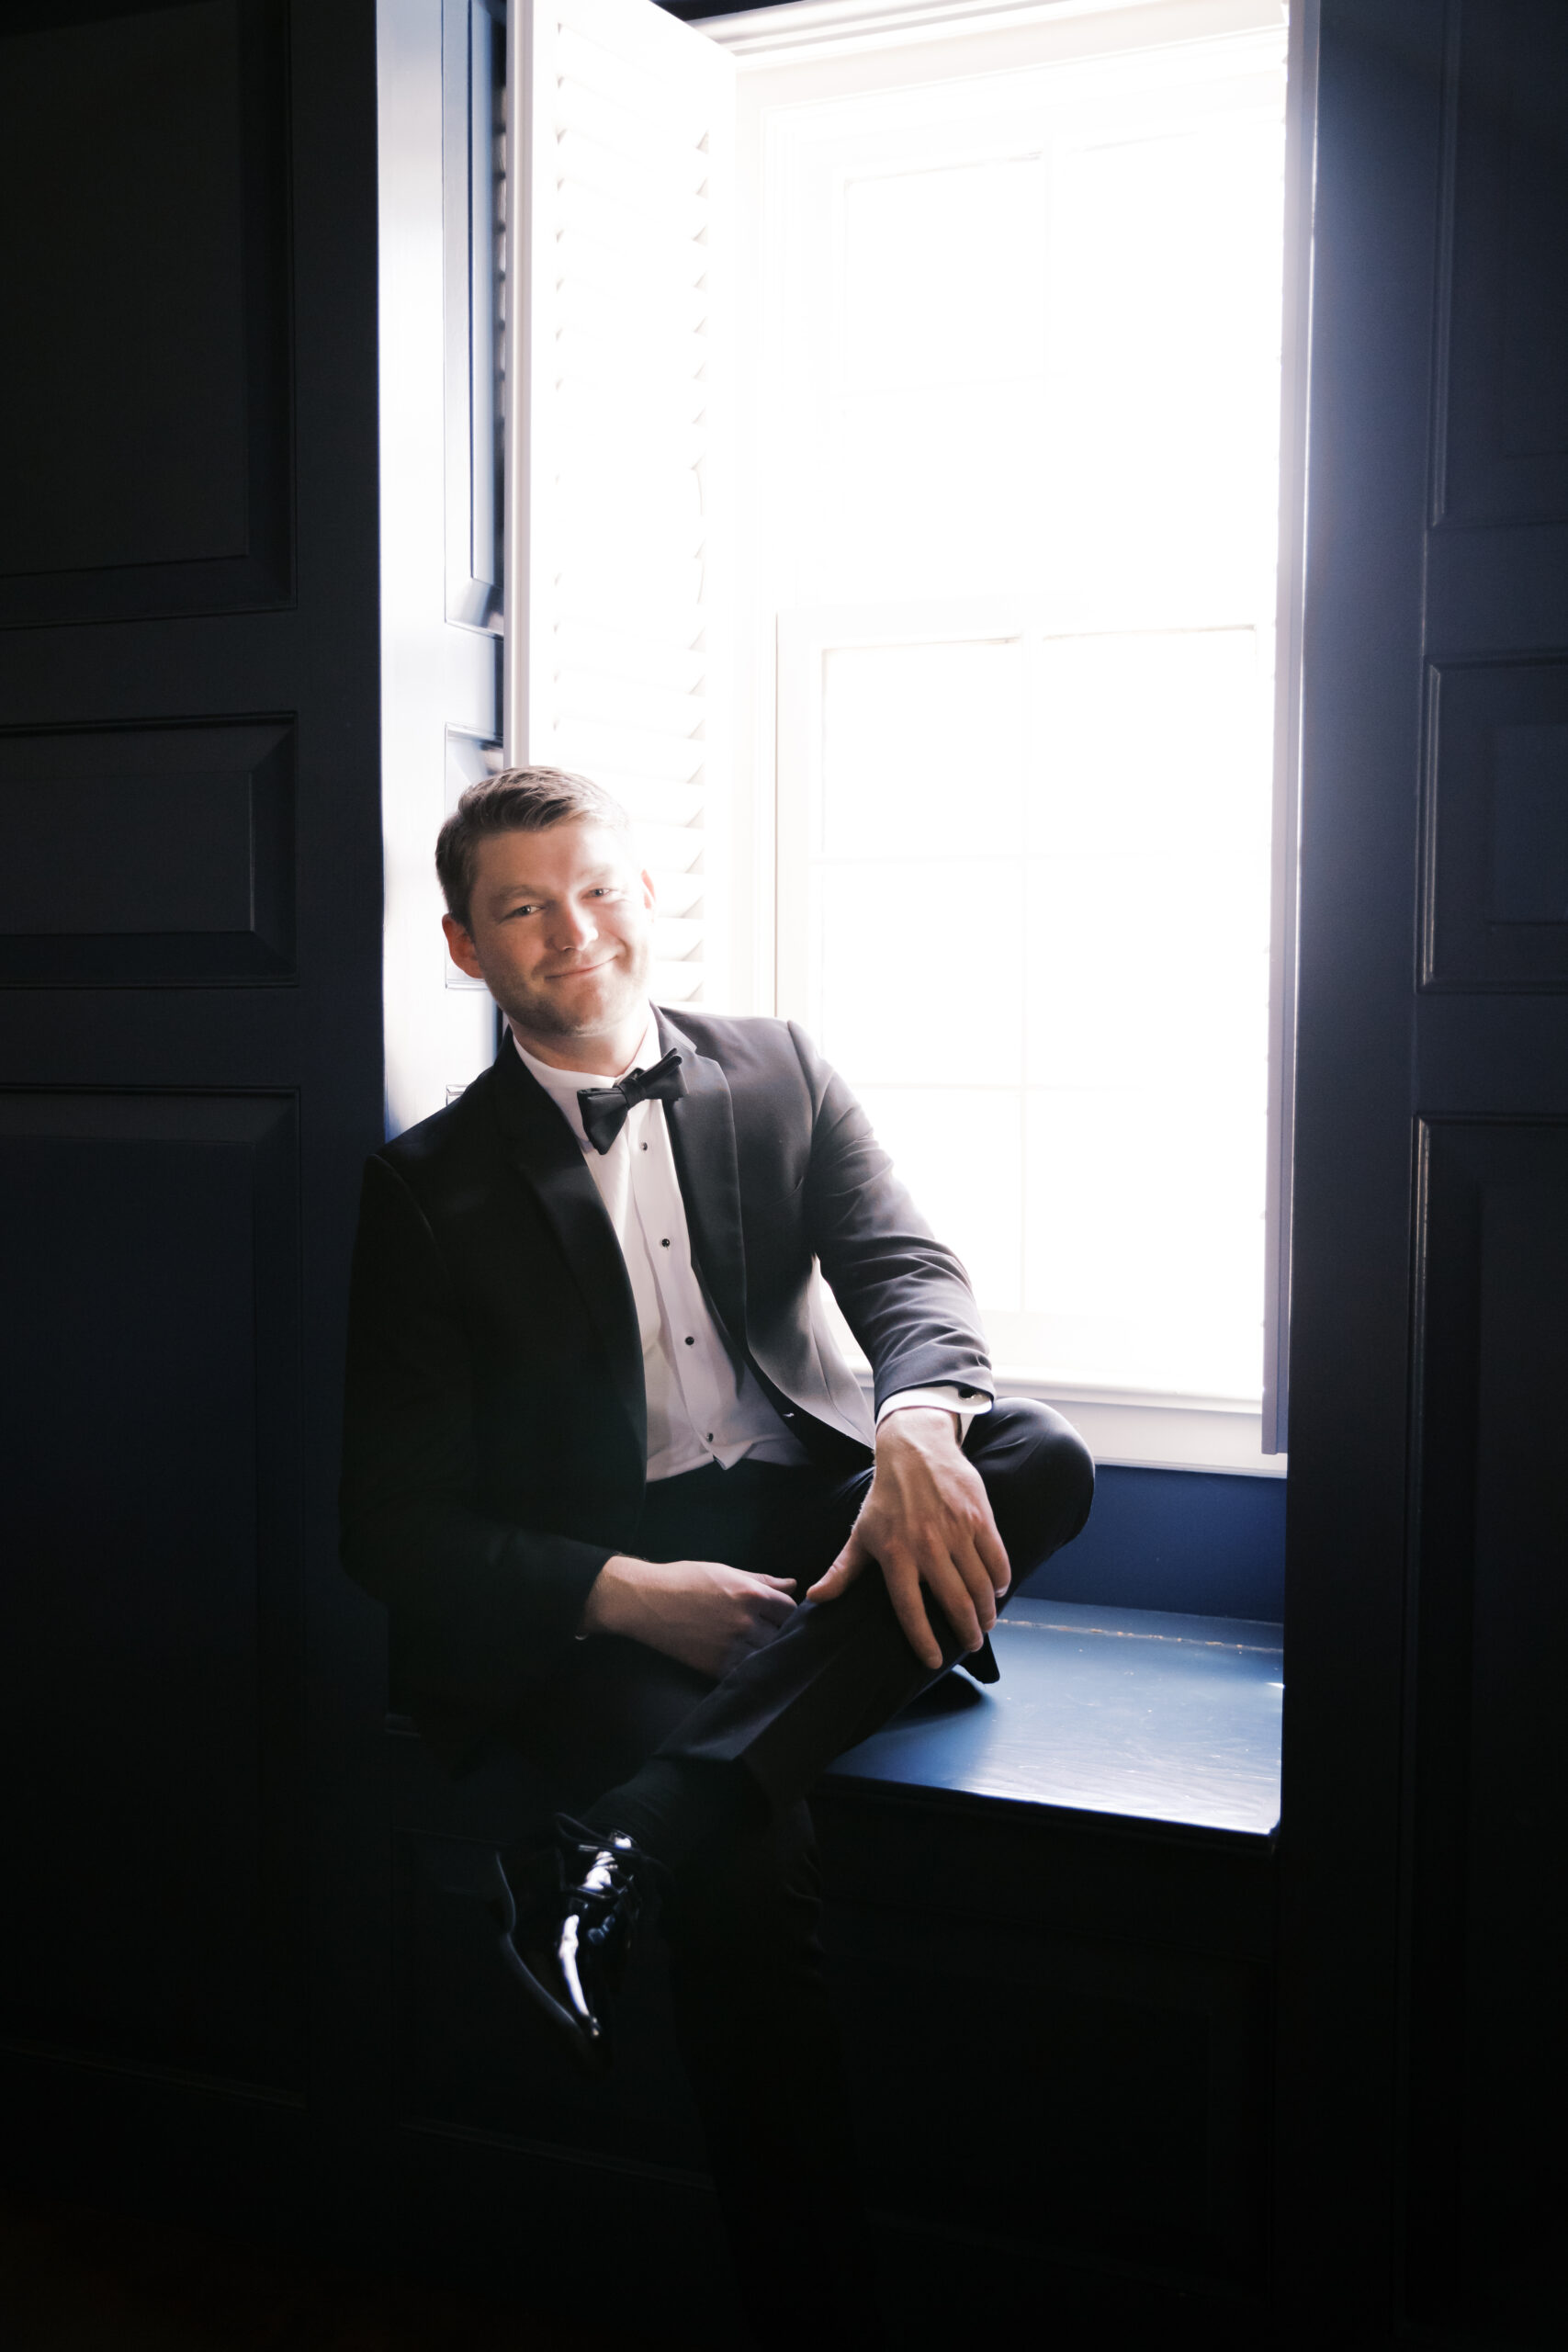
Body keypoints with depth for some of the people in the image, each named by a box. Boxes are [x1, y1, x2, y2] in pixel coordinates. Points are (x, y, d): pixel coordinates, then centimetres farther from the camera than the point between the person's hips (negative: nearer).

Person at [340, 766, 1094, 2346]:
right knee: (746, 1855, -32)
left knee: (1043, 1462, -27)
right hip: (588, 1603, -3)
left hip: (808, 1521, 3)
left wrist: (919, 1432, -26)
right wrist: (630, 1593, -17)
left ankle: (623, 1848, -37)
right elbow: (391, 1521, 0)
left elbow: (907, 1266, 0)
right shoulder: (429, 1189, 5)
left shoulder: (780, 1074, 14)